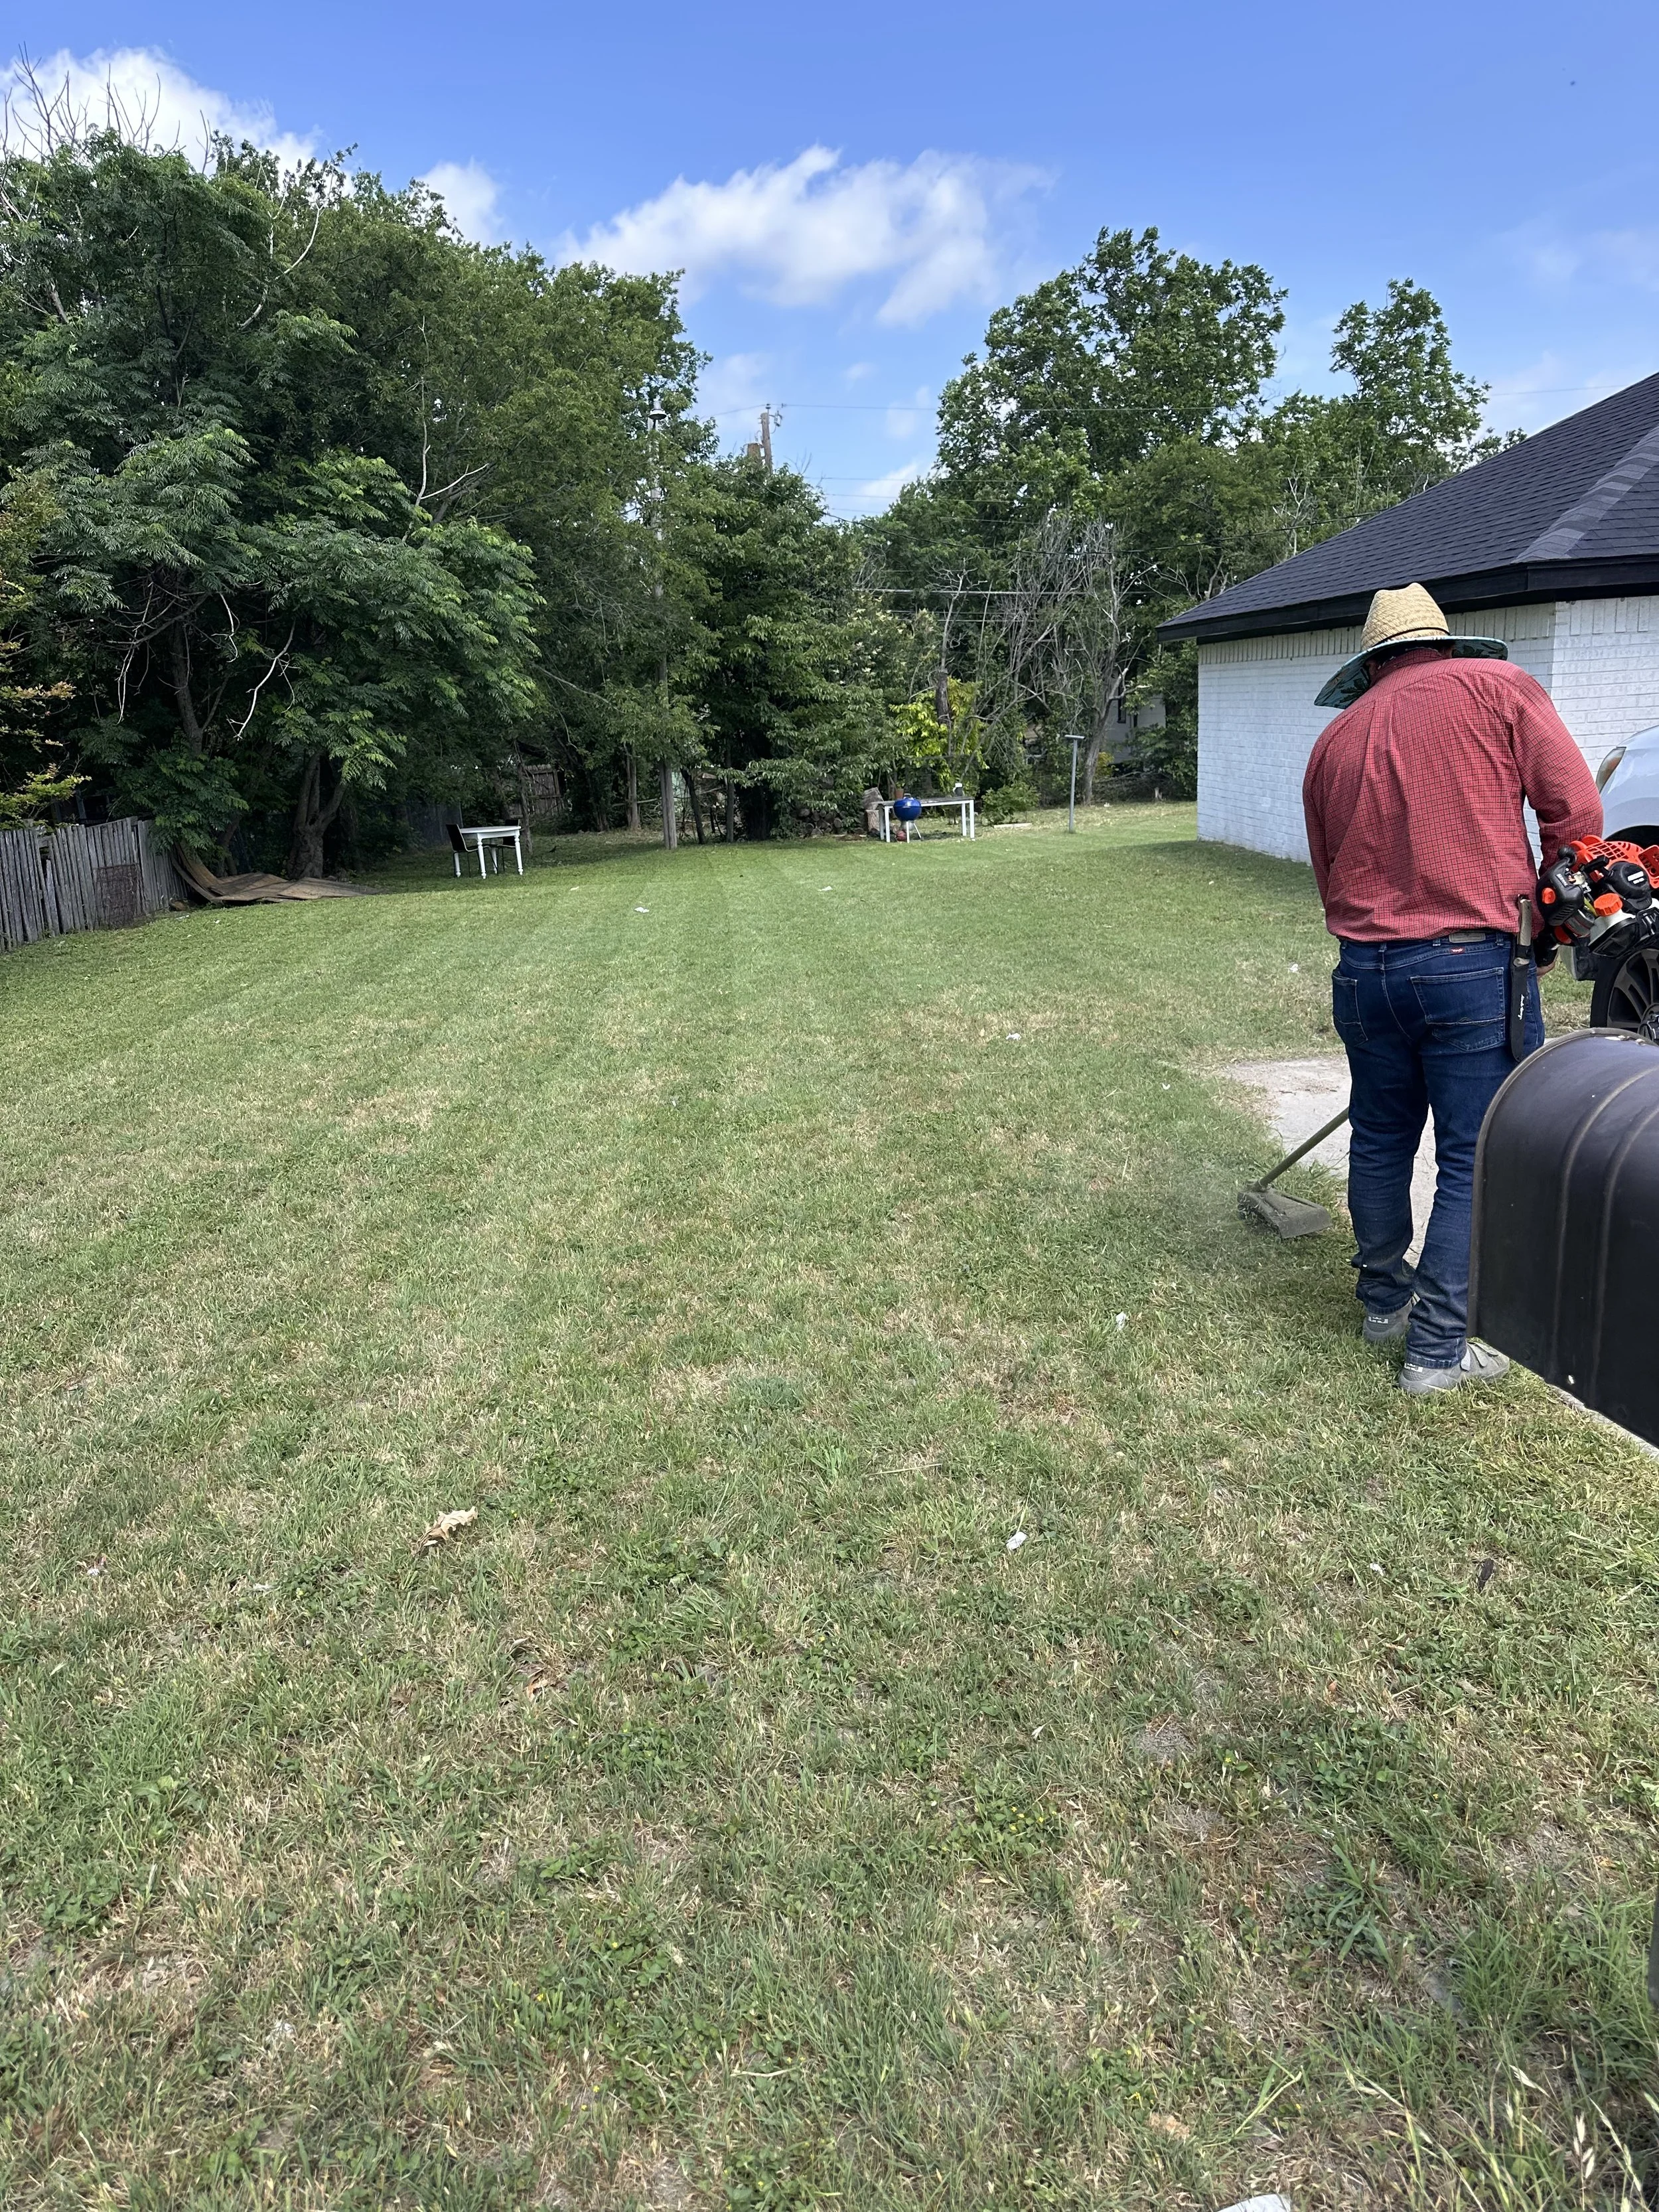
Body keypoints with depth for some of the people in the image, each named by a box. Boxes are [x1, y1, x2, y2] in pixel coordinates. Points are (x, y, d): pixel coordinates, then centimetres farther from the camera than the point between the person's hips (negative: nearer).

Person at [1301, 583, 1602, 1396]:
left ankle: (1384, 1299, 36)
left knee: (1379, 1140, 20)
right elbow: (1576, 812, -5)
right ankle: (1439, 1348, 8)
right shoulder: (1498, 686, 2)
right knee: (1474, 1161, 4)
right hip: (1474, 965, -4)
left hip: (1363, 970, 5)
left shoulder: (1334, 740, 13)